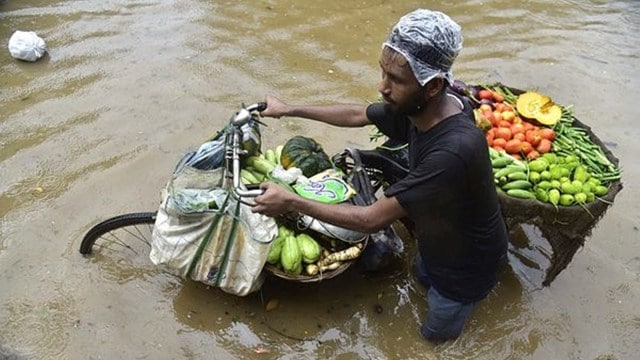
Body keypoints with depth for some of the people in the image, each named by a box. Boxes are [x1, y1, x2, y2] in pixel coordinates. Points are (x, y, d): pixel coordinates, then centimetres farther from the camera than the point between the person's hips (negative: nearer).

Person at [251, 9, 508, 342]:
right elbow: (356, 115, -1)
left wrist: (291, 201, -31)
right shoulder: (415, 108, -20)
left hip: (466, 265, -7)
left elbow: (372, 219, -38)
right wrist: (289, 110, 3)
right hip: (437, 243, 7)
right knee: (422, 276, 37)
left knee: (436, 333, 22)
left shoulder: (453, 151, -45)